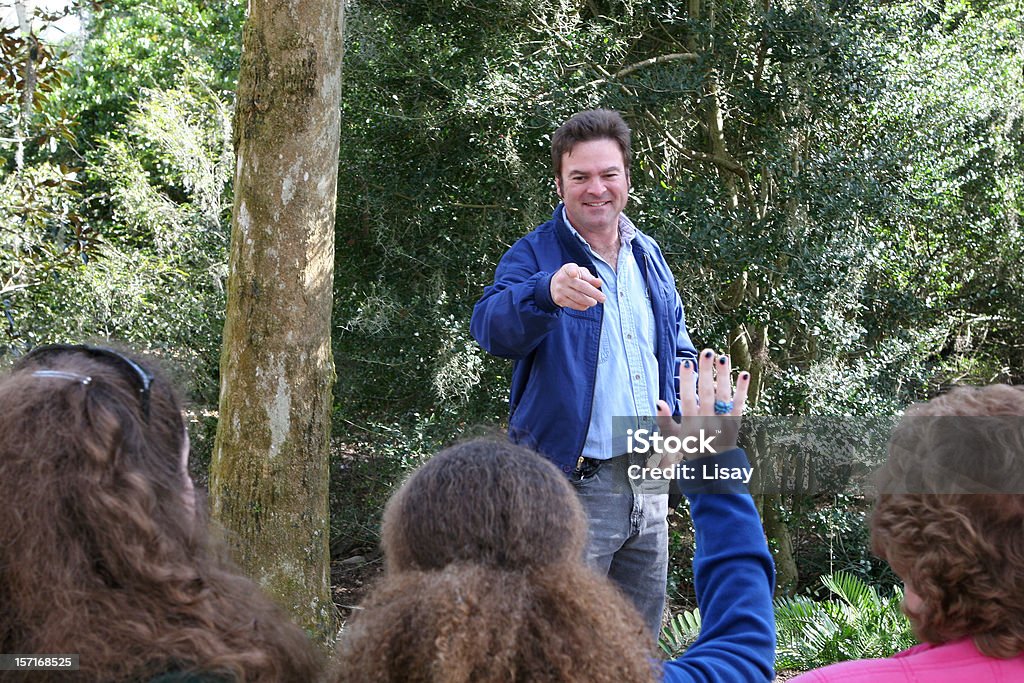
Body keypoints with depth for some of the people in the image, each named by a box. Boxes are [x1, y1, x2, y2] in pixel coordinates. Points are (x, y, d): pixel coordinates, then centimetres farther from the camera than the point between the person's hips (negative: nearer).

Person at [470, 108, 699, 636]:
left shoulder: (648, 255, 13)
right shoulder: (534, 256, -7)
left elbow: (675, 341, 26)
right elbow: (492, 327, -27)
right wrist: (547, 292, -48)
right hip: (573, 483, -6)